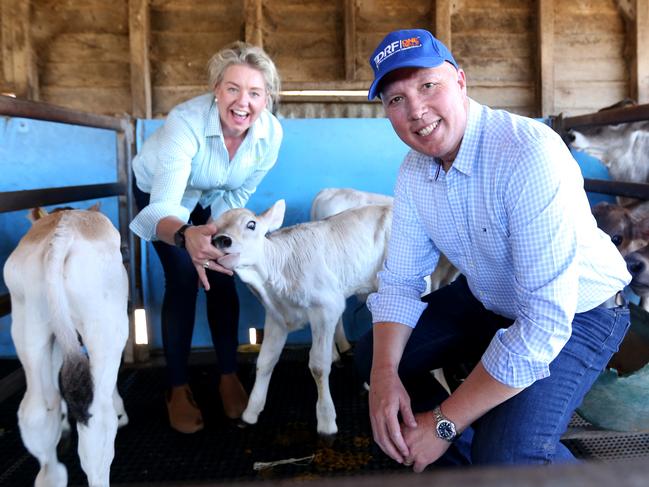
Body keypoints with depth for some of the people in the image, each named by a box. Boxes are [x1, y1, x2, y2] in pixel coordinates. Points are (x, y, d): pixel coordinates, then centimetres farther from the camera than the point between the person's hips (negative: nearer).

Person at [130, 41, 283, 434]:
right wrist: (186, 236, -72)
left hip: (213, 197, 3)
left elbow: (239, 194, -12)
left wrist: (213, 239, -13)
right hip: (159, 192, -3)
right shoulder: (187, 122, -41)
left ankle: (229, 376, 10)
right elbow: (163, 207, -52)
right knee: (183, 280, -13)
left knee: (221, 278, -6)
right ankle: (178, 389, 1)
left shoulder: (271, 133, -28)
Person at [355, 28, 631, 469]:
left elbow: (547, 320, -35)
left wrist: (443, 424, -28)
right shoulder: (414, 172, -7)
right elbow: (400, 279, -1)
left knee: (504, 455, -27)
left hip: (575, 313, -7)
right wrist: (383, 375, -19)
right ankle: (453, 455, 21)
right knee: (373, 354, 2)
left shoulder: (531, 155, -32)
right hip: (488, 300, 7)